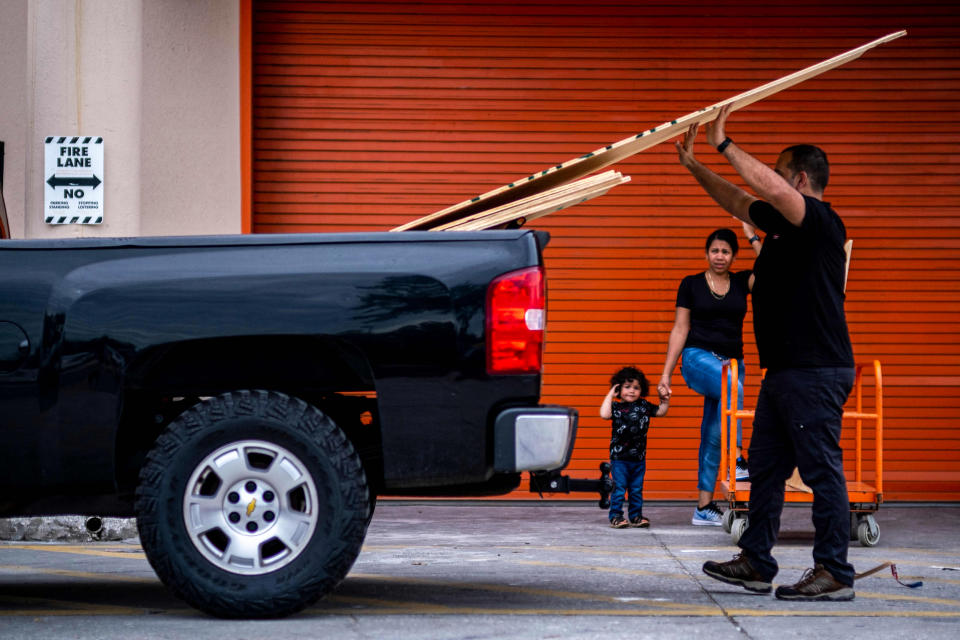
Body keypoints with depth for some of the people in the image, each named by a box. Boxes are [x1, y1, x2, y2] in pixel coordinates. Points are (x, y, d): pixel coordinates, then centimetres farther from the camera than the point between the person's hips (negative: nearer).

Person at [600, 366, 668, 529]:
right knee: (619, 489, -2)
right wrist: (610, 395, -16)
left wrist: (665, 399, 2)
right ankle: (616, 516, 4)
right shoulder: (617, 407, -4)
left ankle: (636, 516, 18)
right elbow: (604, 414, -23)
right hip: (619, 458, -4)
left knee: (636, 489, 11)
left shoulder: (643, 406, 8)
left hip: (639, 458, 4)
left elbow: (661, 411, 17)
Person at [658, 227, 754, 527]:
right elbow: (680, 329, 5)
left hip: (732, 363, 3)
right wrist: (666, 374, 1)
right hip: (698, 357, -3)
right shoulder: (691, 284, 5)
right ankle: (737, 461, -36)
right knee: (732, 388, -36)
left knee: (713, 433, 1)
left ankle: (704, 507, 3)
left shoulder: (741, 282, 9)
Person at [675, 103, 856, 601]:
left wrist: (725, 144, -20)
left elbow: (770, 188, -28)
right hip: (784, 369, 10)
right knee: (765, 467, 12)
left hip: (816, 371, -10)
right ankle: (755, 564, 19)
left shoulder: (821, 222, -12)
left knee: (822, 470, -7)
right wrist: (693, 164, 26)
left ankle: (834, 574, -5)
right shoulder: (784, 222, 17)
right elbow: (736, 201, 30)